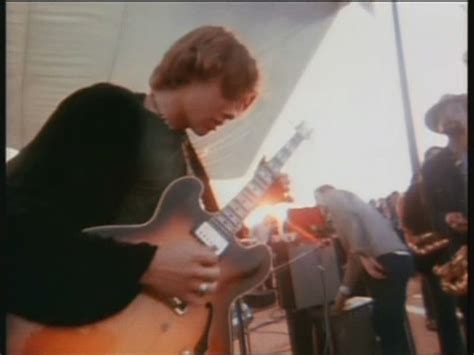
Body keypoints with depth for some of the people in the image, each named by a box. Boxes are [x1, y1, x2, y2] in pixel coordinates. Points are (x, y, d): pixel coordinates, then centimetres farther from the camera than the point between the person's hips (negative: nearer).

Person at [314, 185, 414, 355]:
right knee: (392, 326, 17)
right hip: (397, 259, 9)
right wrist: (345, 289, 30)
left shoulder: (334, 197, 8)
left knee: (385, 325, -5)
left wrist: (363, 256, -21)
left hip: (387, 261, -9)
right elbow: (353, 254, 30)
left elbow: (350, 219, -16)